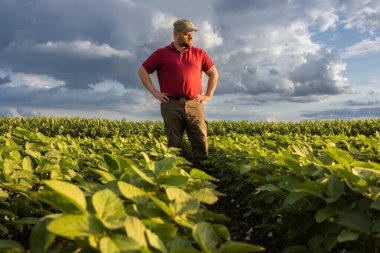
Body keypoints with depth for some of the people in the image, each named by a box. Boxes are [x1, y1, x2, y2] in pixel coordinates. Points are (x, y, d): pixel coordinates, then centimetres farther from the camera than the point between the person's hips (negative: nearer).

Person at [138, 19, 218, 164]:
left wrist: (209, 95, 13)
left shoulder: (199, 53, 14)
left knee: (201, 142, -4)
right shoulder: (161, 54, 8)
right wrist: (154, 92, 4)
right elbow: (142, 71, 13)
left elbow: (213, 73, 23)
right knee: (174, 145, 2)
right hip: (171, 105, -1)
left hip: (195, 104, 2)